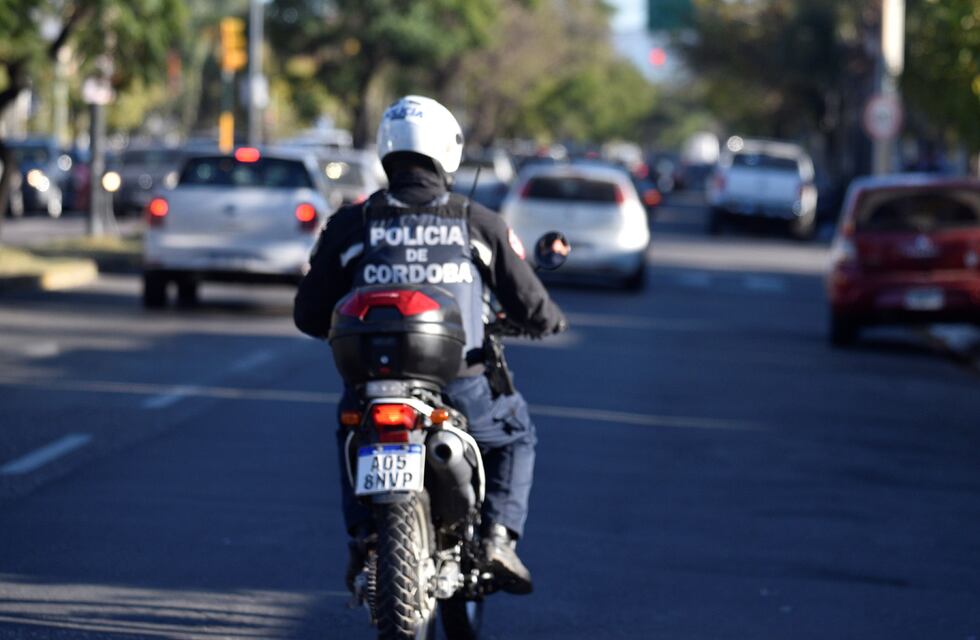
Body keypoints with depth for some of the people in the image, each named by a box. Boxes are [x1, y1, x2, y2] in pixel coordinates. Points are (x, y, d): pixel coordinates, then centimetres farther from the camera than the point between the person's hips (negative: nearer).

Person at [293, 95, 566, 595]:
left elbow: (310, 315, 8)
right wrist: (549, 320, 31)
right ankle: (499, 534, 6)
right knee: (515, 433, 29)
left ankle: (362, 534, 15)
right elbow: (529, 304, 6)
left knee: (351, 431, 36)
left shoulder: (349, 223, 3)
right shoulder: (479, 223, 2)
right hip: (461, 387, -1)